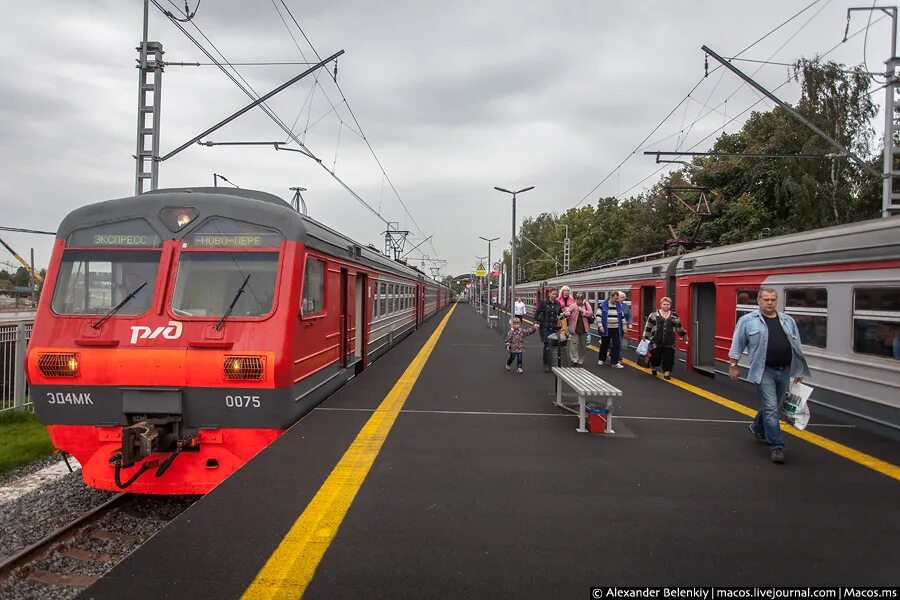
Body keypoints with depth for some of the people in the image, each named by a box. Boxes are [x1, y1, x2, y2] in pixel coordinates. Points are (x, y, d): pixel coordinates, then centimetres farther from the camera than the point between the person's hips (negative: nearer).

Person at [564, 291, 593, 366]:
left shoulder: (586, 304, 2)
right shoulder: (573, 305, -6)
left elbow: (591, 313, -5)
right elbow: (567, 311, -22)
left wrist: (583, 311, -17)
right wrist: (565, 313, -45)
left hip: (583, 328, 3)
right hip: (574, 328, -3)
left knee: (582, 345, 11)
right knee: (574, 344, -12)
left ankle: (581, 361, 23)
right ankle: (574, 360, -12)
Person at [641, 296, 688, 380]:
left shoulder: (674, 316, 7)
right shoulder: (654, 314, -1)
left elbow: (679, 328, 18)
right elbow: (648, 327, 1)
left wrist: (685, 337, 23)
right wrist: (645, 338, -1)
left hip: (669, 343, 2)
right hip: (656, 342, -2)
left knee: (668, 358, 0)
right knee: (655, 357, 5)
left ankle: (666, 373, 8)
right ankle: (653, 369, 31)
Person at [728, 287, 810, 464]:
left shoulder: (788, 321, 10)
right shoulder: (747, 321, -3)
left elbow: (796, 347, 14)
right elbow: (737, 344, 0)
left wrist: (799, 371, 13)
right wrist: (733, 365, 0)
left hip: (785, 372, 5)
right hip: (764, 372, -5)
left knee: (771, 406, 18)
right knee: (770, 409, -6)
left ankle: (757, 428, 43)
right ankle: (776, 447, 0)